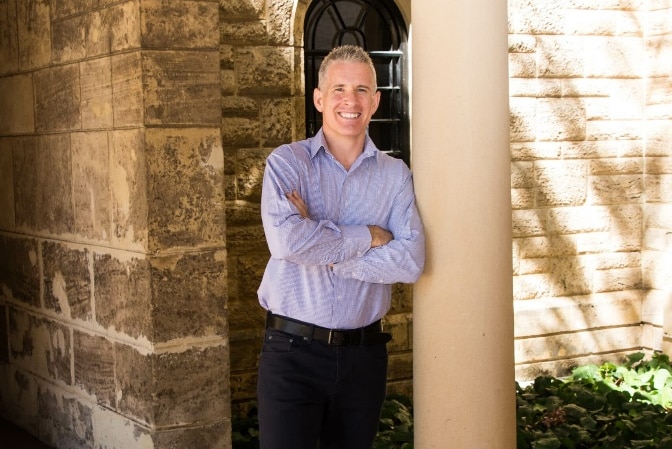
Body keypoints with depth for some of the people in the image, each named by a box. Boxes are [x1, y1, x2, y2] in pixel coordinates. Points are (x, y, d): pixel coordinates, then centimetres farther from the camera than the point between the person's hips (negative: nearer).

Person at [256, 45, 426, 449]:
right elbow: (286, 239, -22)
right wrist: (368, 237, -12)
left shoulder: (395, 175, 5)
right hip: (293, 351, -3)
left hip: (364, 354, 3)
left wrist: (326, 254, -14)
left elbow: (411, 261, -9)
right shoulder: (287, 162, -3)